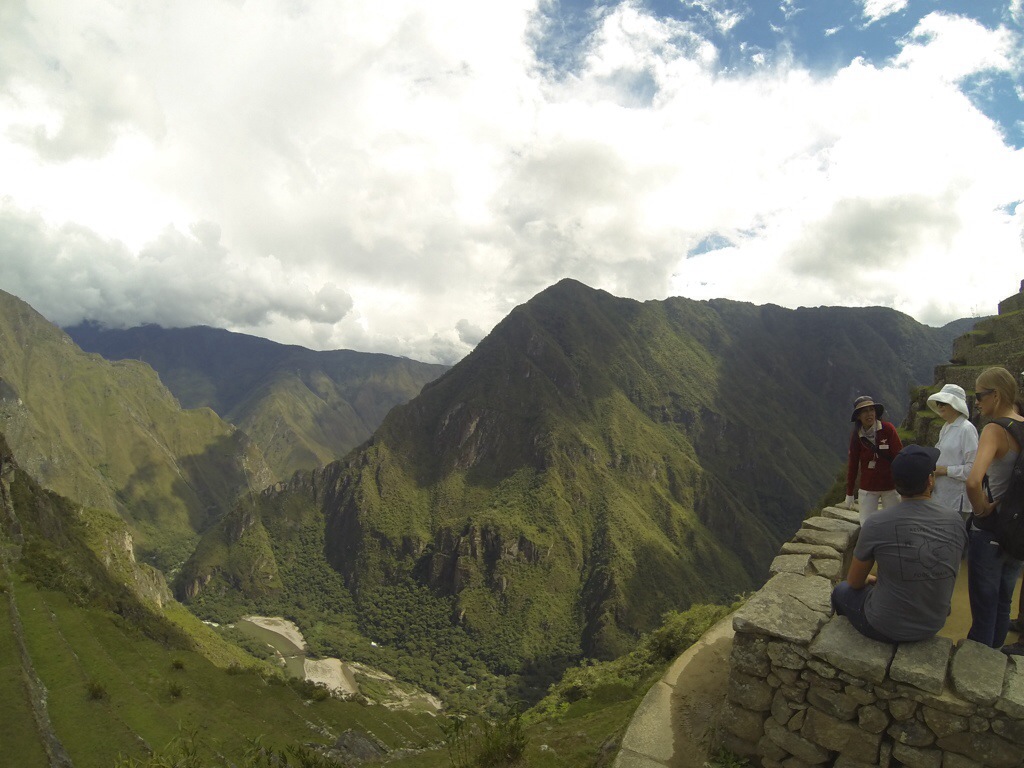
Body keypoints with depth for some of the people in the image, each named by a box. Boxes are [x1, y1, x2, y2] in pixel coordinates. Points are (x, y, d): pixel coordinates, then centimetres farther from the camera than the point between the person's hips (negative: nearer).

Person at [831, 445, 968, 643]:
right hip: (934, 626, 5)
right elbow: (949, 575, 7)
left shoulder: (876, 524, -23)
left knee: (841, 590, 25)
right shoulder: (956, 521, -11)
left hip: (886, 628, -4)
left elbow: (854, 581, -7)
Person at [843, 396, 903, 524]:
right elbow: (852, 464, 2)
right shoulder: (856, 436, -5)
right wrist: (849, 494, 6)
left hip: (890, 486, -1)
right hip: (868, 488, 1)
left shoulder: (888, 429, -11)